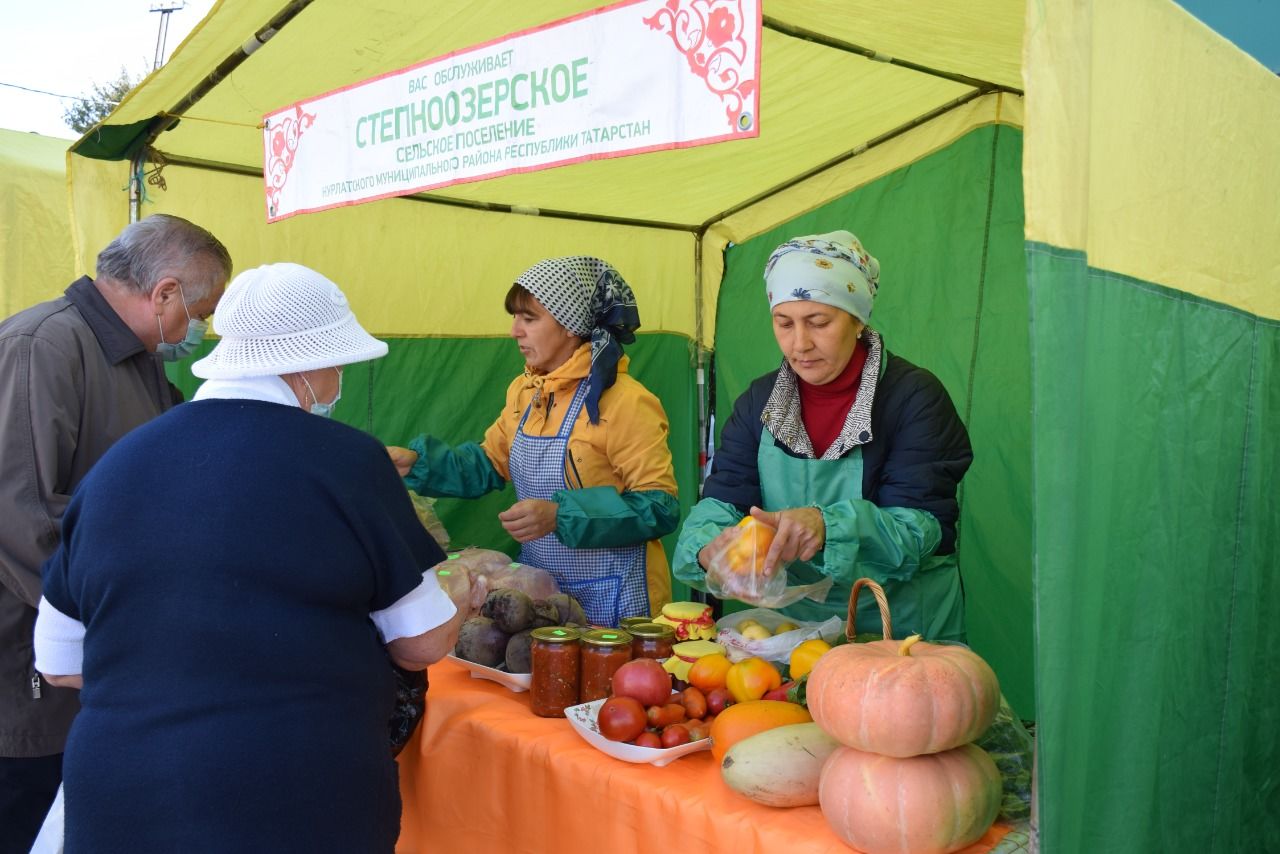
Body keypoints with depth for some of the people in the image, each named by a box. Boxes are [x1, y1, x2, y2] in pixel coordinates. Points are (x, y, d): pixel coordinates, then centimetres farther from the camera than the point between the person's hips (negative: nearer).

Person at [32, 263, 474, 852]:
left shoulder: (114, 464, 4)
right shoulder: (345, 459, -10)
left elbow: (58, 663, 11)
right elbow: (422, 644, -3)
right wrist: (466, 590, 17)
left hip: (119, 799, 5)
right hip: (299, 801, -4)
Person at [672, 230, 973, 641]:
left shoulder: (915, 396, -5)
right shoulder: (759, 401, 9)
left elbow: (919, 528, -13)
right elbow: (722, 500, 1)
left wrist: (828, 526, -31)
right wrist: (708, 549, -22)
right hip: (791, 621, 4)